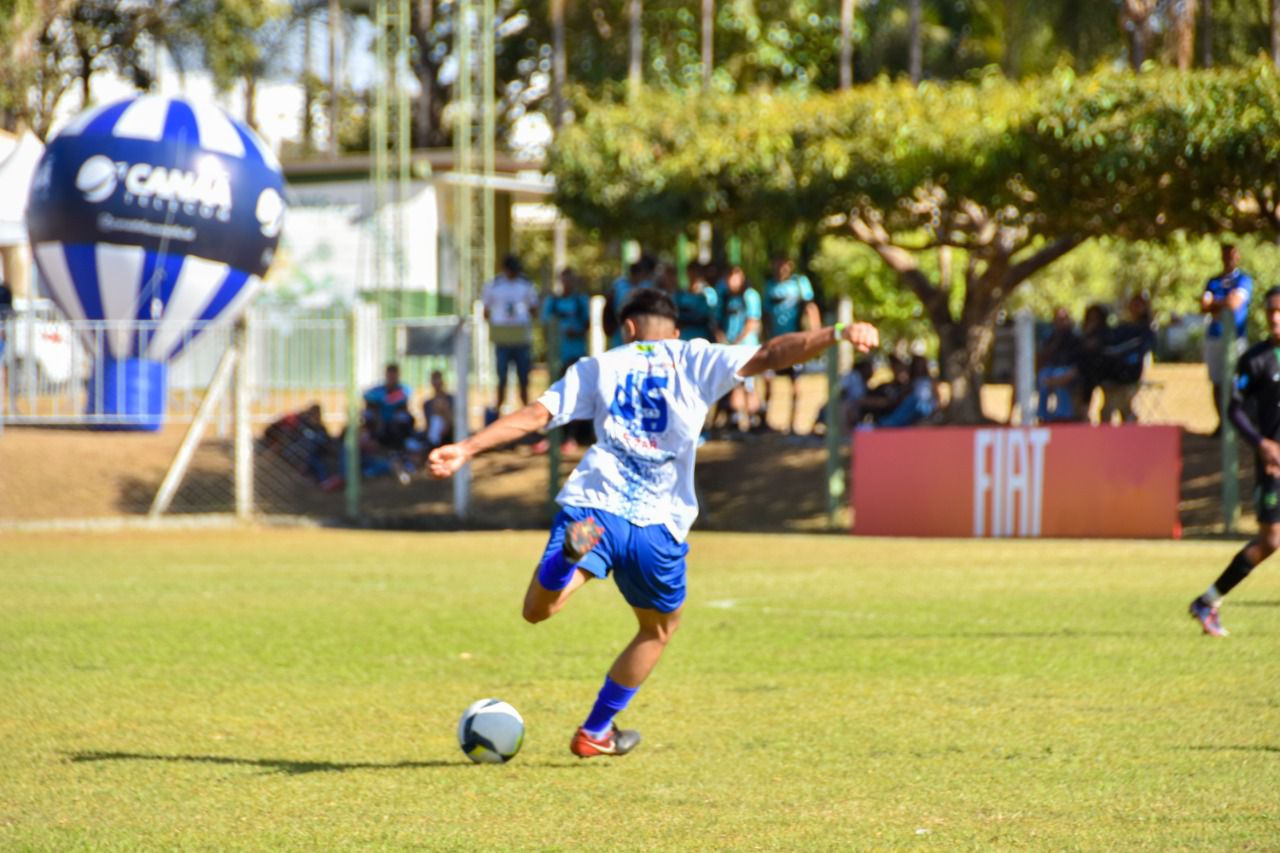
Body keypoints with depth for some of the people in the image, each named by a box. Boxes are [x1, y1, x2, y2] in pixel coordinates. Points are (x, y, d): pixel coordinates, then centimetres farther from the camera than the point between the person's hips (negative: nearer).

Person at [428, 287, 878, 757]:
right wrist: (838, 333, -5)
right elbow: (770, 355, 0)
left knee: (537, 610, -6)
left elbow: (535, 415, 10)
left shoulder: (597, 367, 17)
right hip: (656, 526, 0)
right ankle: (595, 732, 31)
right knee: (659, 627, 24)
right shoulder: (695, 361, 13)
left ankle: (573, 553, -39)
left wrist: (467, 449, 11)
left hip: (590, 506, 0)